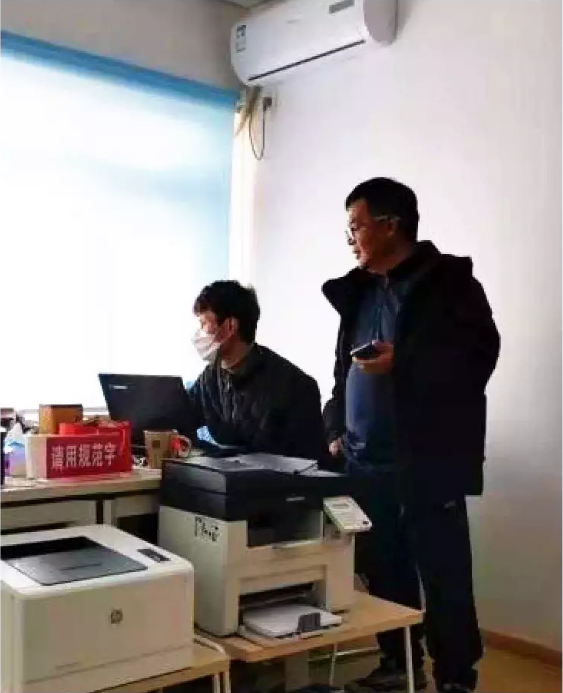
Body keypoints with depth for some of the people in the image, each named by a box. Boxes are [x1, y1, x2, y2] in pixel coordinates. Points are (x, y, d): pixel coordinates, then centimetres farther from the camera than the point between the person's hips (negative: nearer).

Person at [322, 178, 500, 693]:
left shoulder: (447, 281, -5)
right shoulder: (359, 291, 16)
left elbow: (477, 357, -13)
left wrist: (400, 364, -21)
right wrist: (337, 430, 13)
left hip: (427, 463, -6)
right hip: (366, 464, 6)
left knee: (444, 579, 2)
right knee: (384, 572, 13)